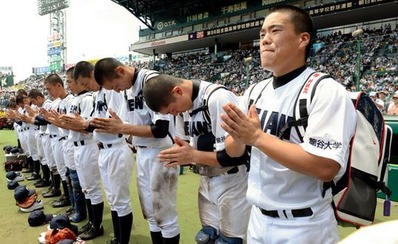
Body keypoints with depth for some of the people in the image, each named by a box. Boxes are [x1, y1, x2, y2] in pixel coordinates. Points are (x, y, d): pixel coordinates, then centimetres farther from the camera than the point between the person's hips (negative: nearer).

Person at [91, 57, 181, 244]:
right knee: (150, 212, 19)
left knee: (164, 214, 5)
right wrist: (112, 127, -3)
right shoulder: (127, 89, 8)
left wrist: (121, 128, -20)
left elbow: (160, 129, -24)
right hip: (141, 153, 8)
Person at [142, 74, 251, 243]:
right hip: (207, 183, 7)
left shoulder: (218, 99, -24)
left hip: (233, 184, -7)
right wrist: (179, 154, -9)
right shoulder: (183, 103, 2)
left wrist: (193, 156, -21)